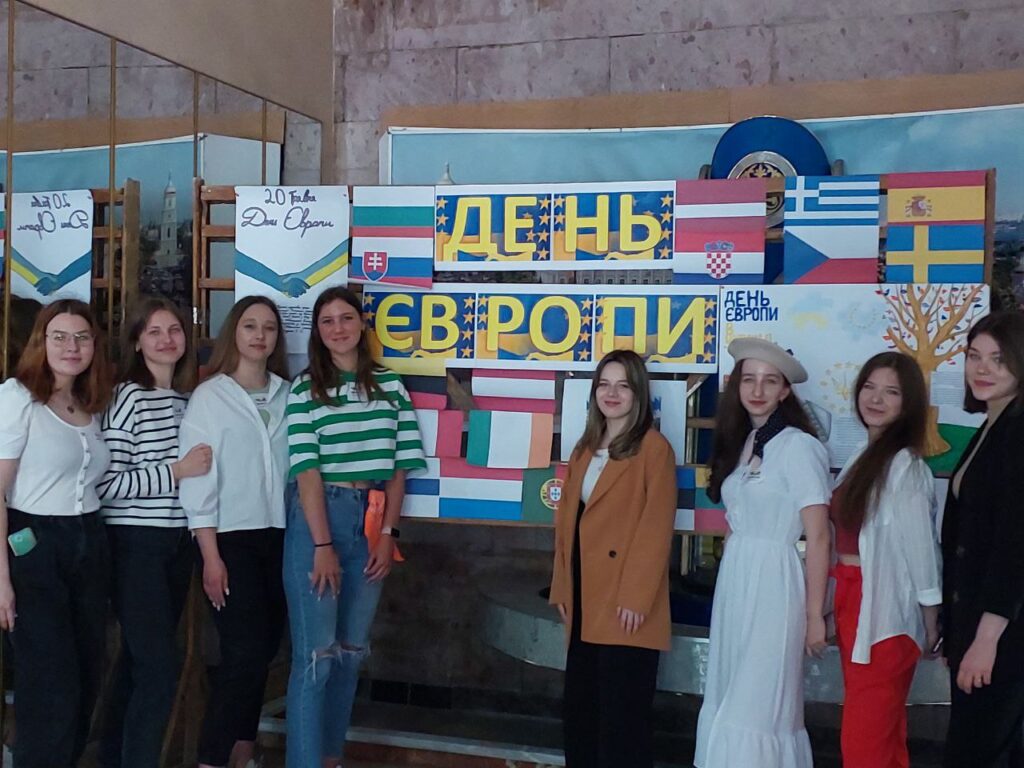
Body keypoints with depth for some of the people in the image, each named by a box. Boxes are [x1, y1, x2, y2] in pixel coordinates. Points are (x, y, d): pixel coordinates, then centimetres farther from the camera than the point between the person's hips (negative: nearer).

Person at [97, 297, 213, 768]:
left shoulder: (190, 397, 8)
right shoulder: (128, 397, -12)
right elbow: (105, 484, -18)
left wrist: (201, 468, 5)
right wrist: (176, 471, -19)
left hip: (178, 542, 7)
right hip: (135, 544, -7)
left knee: (139, 659, 17)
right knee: (159, 666, -7)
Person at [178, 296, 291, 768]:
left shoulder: (288, 395, 7)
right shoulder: (210, 396, -3)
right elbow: (197, 480, -6)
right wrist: (211, 556, -11)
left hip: (279, 536, 4)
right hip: (231, 538, -4)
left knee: (264, 649, 10)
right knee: (245, 652, -9)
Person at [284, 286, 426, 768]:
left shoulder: (390, 385, 8)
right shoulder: (304, 389, -2)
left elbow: (398, 467, 7)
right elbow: (307, 470, -9)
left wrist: (388, 534, 0)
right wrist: (323, 544, -15)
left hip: (370, 520, 4)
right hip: (316, 517, -4)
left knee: (351, 649, 12)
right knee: (316, 651, -3)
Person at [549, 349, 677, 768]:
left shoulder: (654, 448, -8)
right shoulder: (585, 449, 16)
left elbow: (656, 528, -13)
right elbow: (566, 521, 15)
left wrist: (636, 596, -18)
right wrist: (561, 588, 10)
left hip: (625, 604, -7)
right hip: (585, 600, 8)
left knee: (622, 715, 0)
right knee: (579, 707, 15)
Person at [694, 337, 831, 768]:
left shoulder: (798, 446, -11)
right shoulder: (741, 444, 12)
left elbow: (817, 538, -11)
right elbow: (737, 524, 11)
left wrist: (814, 615, -11)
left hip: (773, 584, -7)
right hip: (733, 582, 7)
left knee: (758, 707, -2)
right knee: (726, 703, 12)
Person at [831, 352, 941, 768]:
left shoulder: (905, 464, -16)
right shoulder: (864, 455, 10)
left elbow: (920, 545, -14)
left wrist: (930, 623, -9)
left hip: (884, 609, -8)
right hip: (852, 600, 8)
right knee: (883, 731, 18)